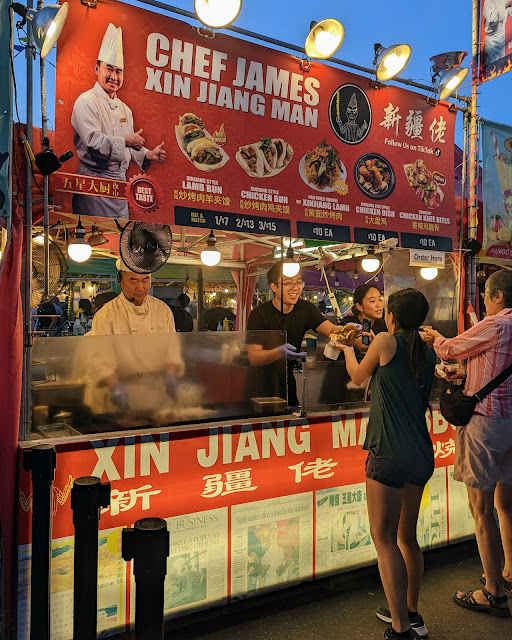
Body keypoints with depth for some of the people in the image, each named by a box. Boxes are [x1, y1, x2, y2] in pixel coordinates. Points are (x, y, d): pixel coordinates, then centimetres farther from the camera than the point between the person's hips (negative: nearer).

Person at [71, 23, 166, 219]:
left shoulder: (125, 109, 18)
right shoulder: (86, 101, -6)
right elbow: (92, 141, -18)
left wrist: (148, 155, 6)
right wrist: (126, 141, -15)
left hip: (120, 180, 7)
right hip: (94, 179, -7)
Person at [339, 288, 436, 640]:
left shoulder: (386, 341, -8)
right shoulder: (429, 352, 9)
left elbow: (358, 376, 8)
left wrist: (348, 350, 28)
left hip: (390, 453, -7)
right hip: (422, 453, 8)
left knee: (384, 538, 3)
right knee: (407, 536, 20)